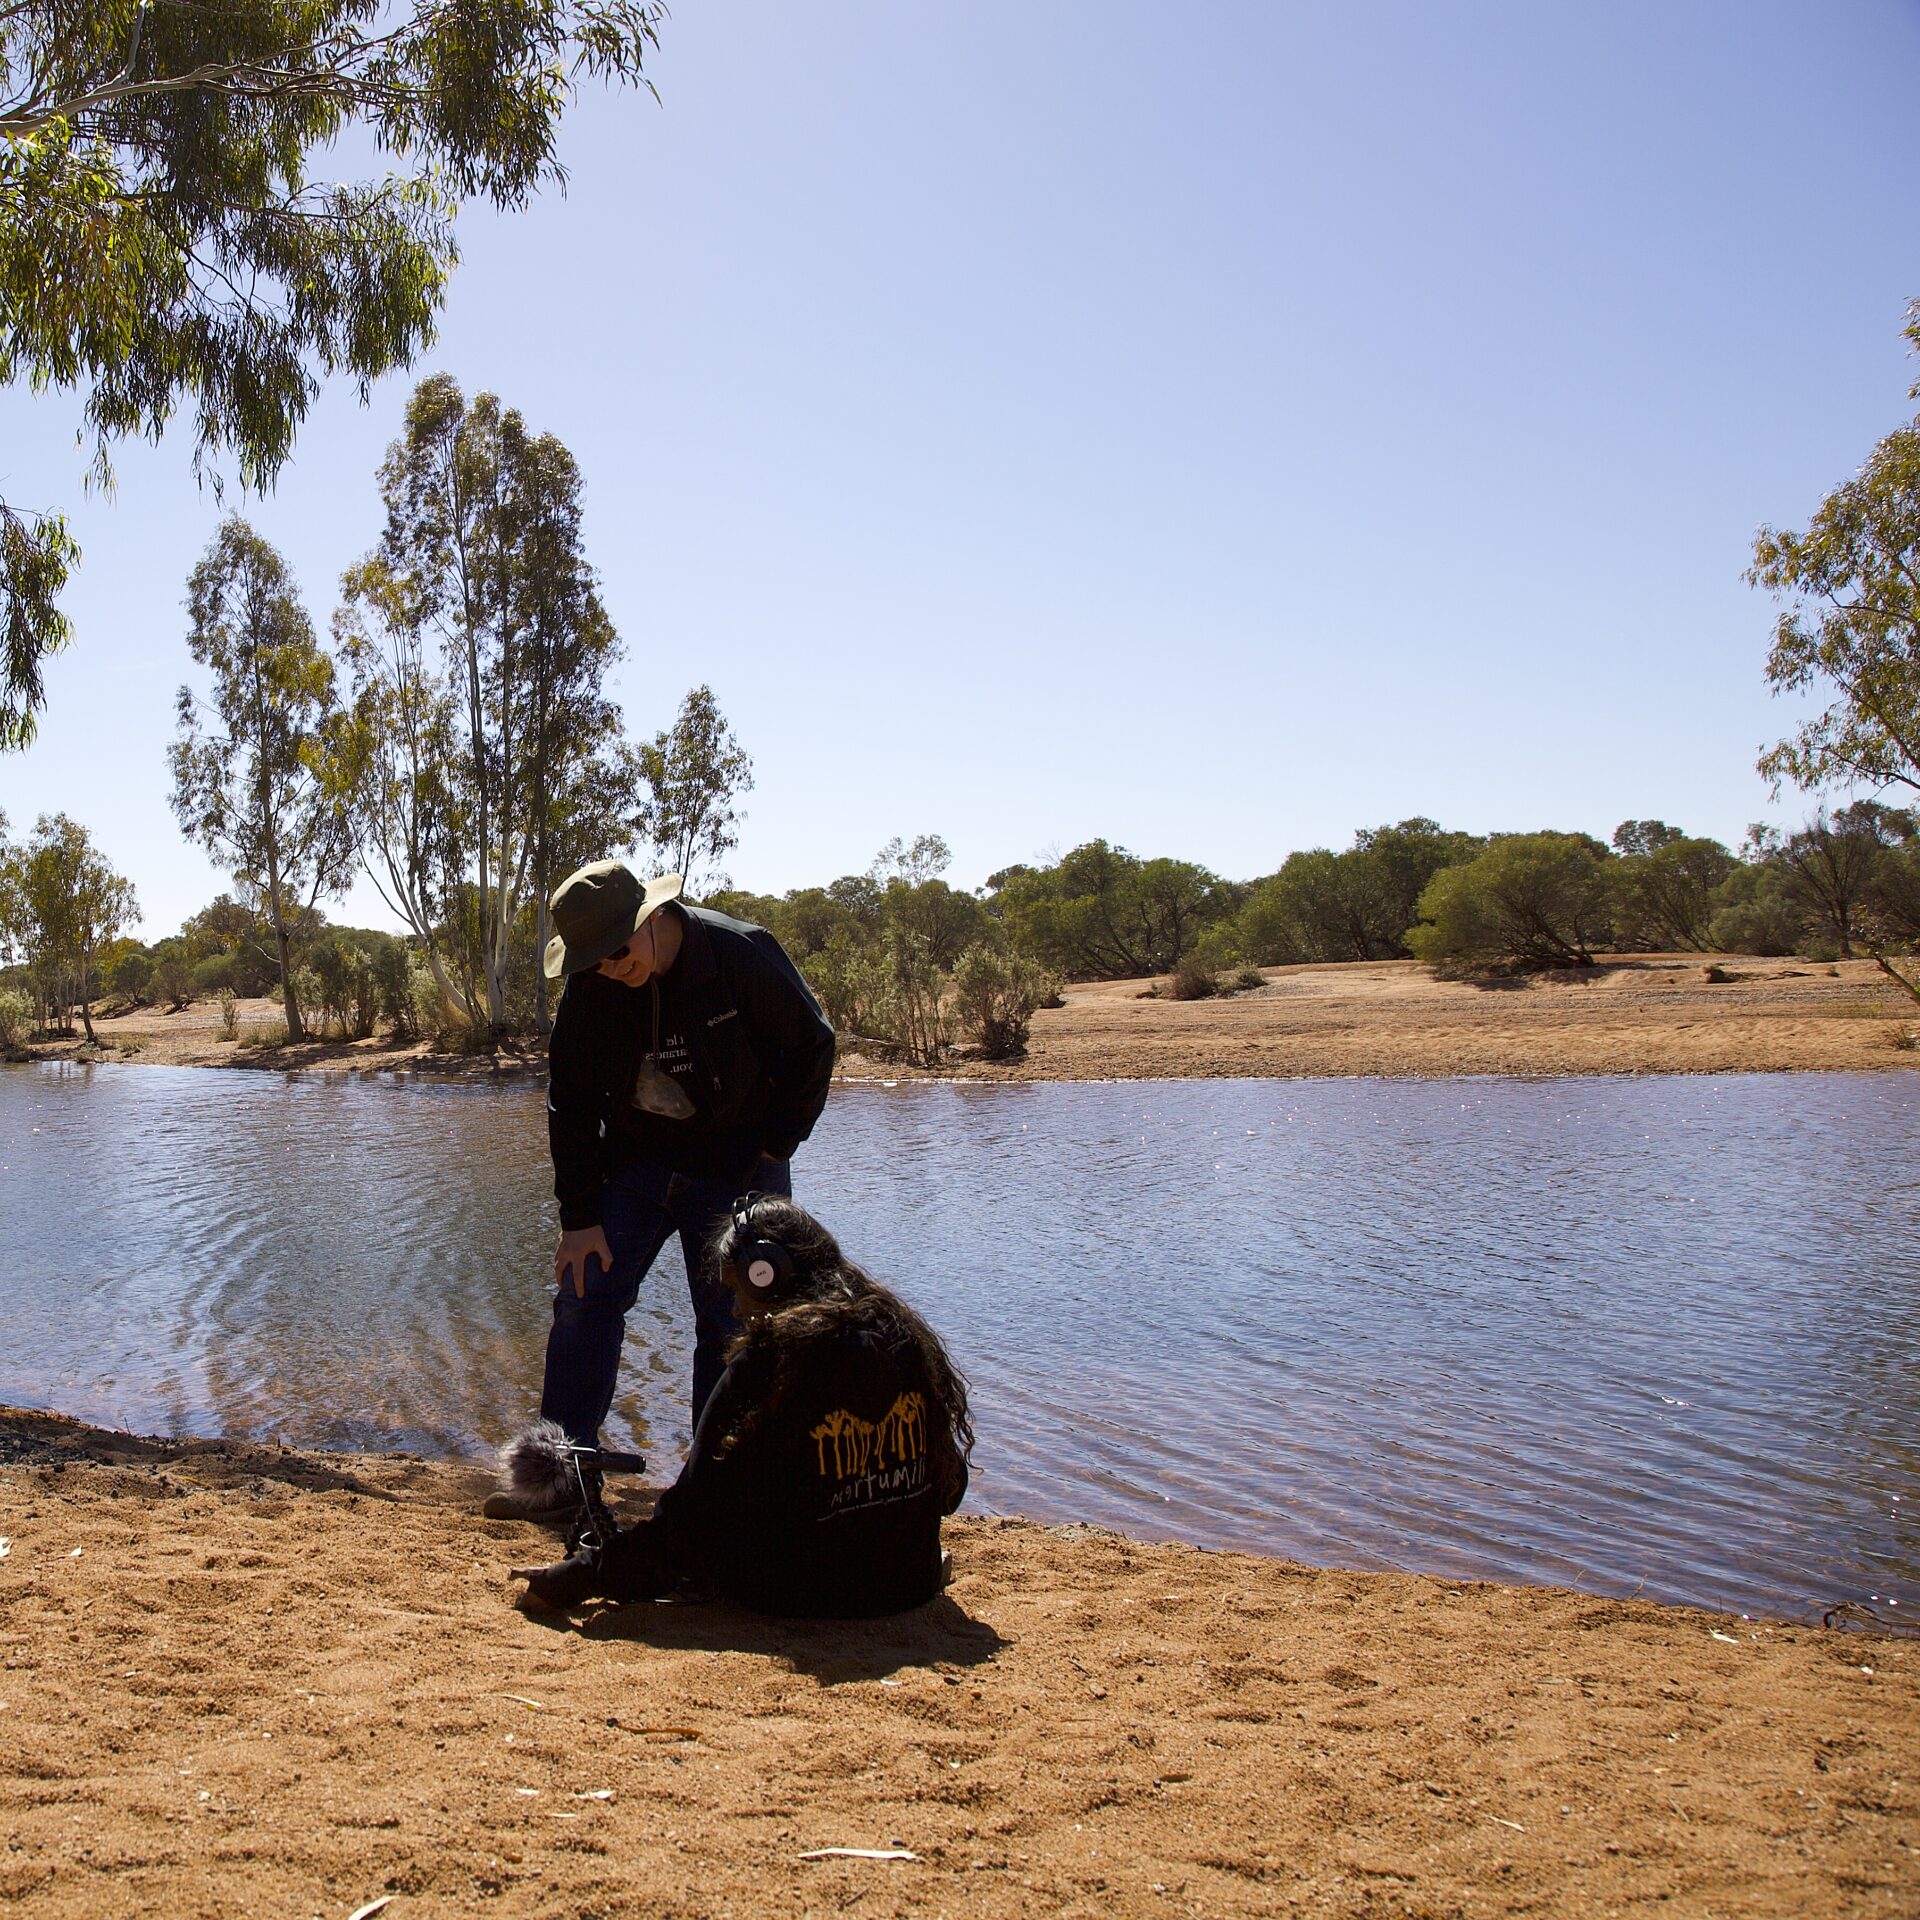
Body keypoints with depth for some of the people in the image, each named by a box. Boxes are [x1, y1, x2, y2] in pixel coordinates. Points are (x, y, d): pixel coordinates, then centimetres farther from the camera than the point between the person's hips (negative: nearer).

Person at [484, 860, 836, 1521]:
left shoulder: (744, 954, -19)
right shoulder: (588, 989, -8)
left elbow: (813, 1047, -7)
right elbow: (571, 1105, -2)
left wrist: (774, 1151, -8)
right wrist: (579, 1217, -5)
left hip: (738, 1169, -3)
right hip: (635, 1163, 3)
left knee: (730, 1328, -2)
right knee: (583, 1299, -5)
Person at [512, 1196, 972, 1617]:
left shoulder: (769, 1364, -19)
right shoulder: (907, 1339, -3)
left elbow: (690, 1516, -16)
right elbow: (948, 1484, 6)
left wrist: (576, 1579, -9)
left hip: (800, 1596, -6)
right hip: (910, 1584, 6)